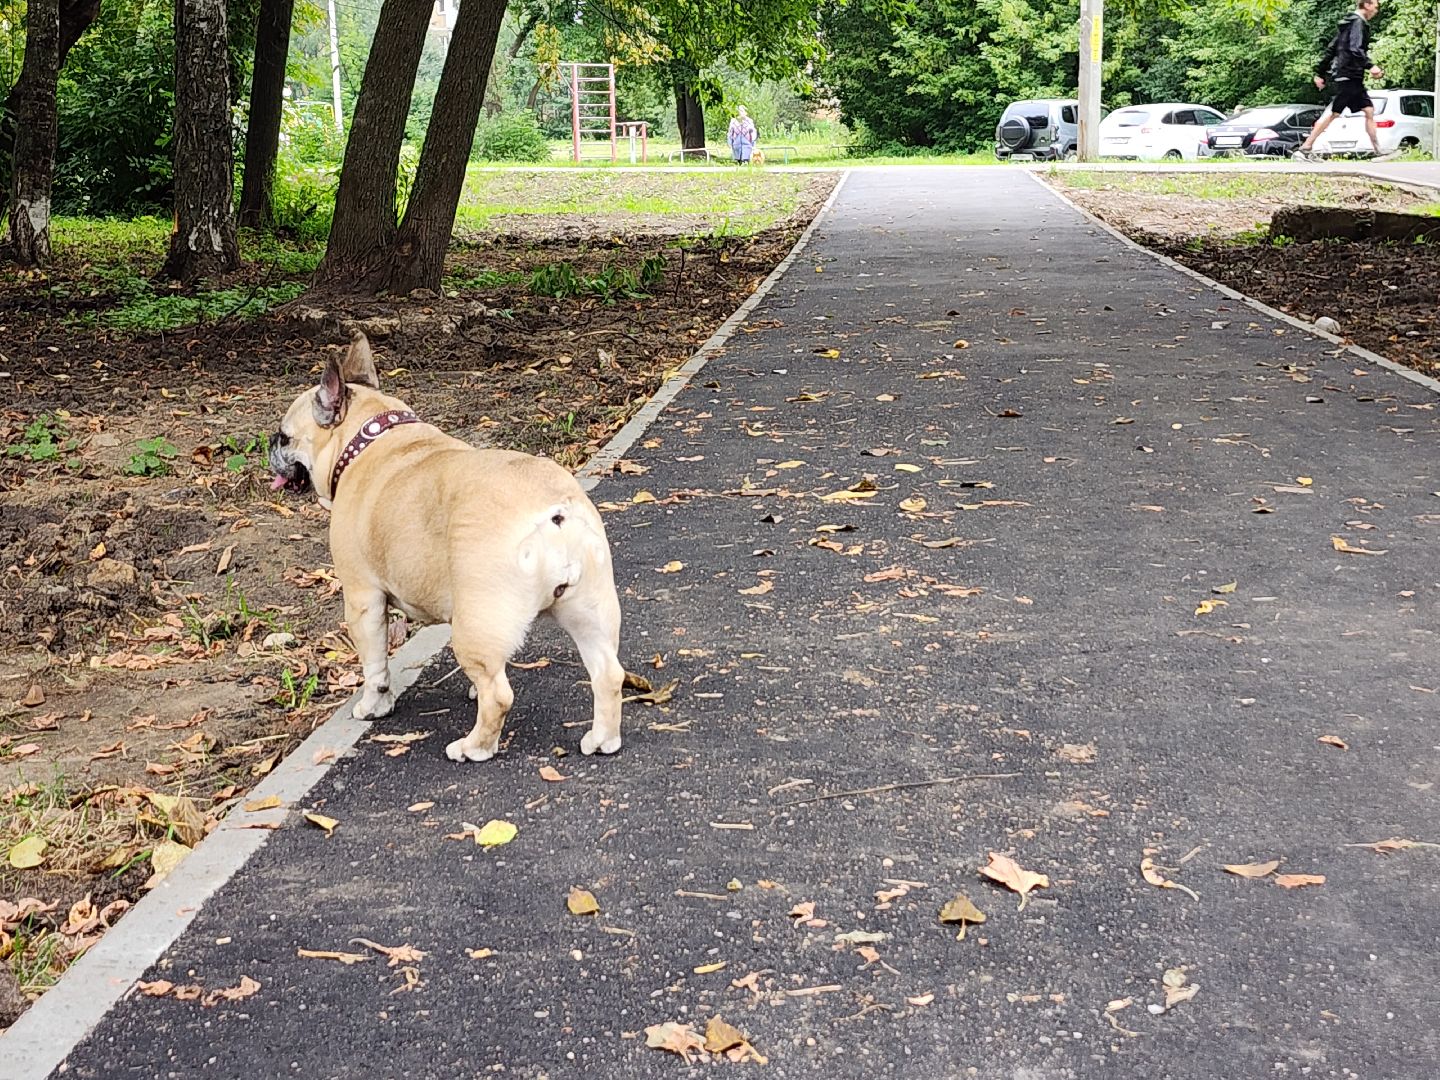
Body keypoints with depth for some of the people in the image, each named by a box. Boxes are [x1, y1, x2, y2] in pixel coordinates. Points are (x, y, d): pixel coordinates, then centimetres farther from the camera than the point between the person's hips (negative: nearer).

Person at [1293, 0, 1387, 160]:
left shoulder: (1348, 23, 20)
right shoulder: (1358, 23, -8)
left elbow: (1331, 50, 20)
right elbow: (1355, 49, -22)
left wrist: (1320, 73, 20)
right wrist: (1370, 66, -29)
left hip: (1353, 79, 10)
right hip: (1347, 76, -10)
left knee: (1369, 111, 7)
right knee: (1333, 113, -11)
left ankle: (1378, 152, 8)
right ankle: (1304, 150, -11)